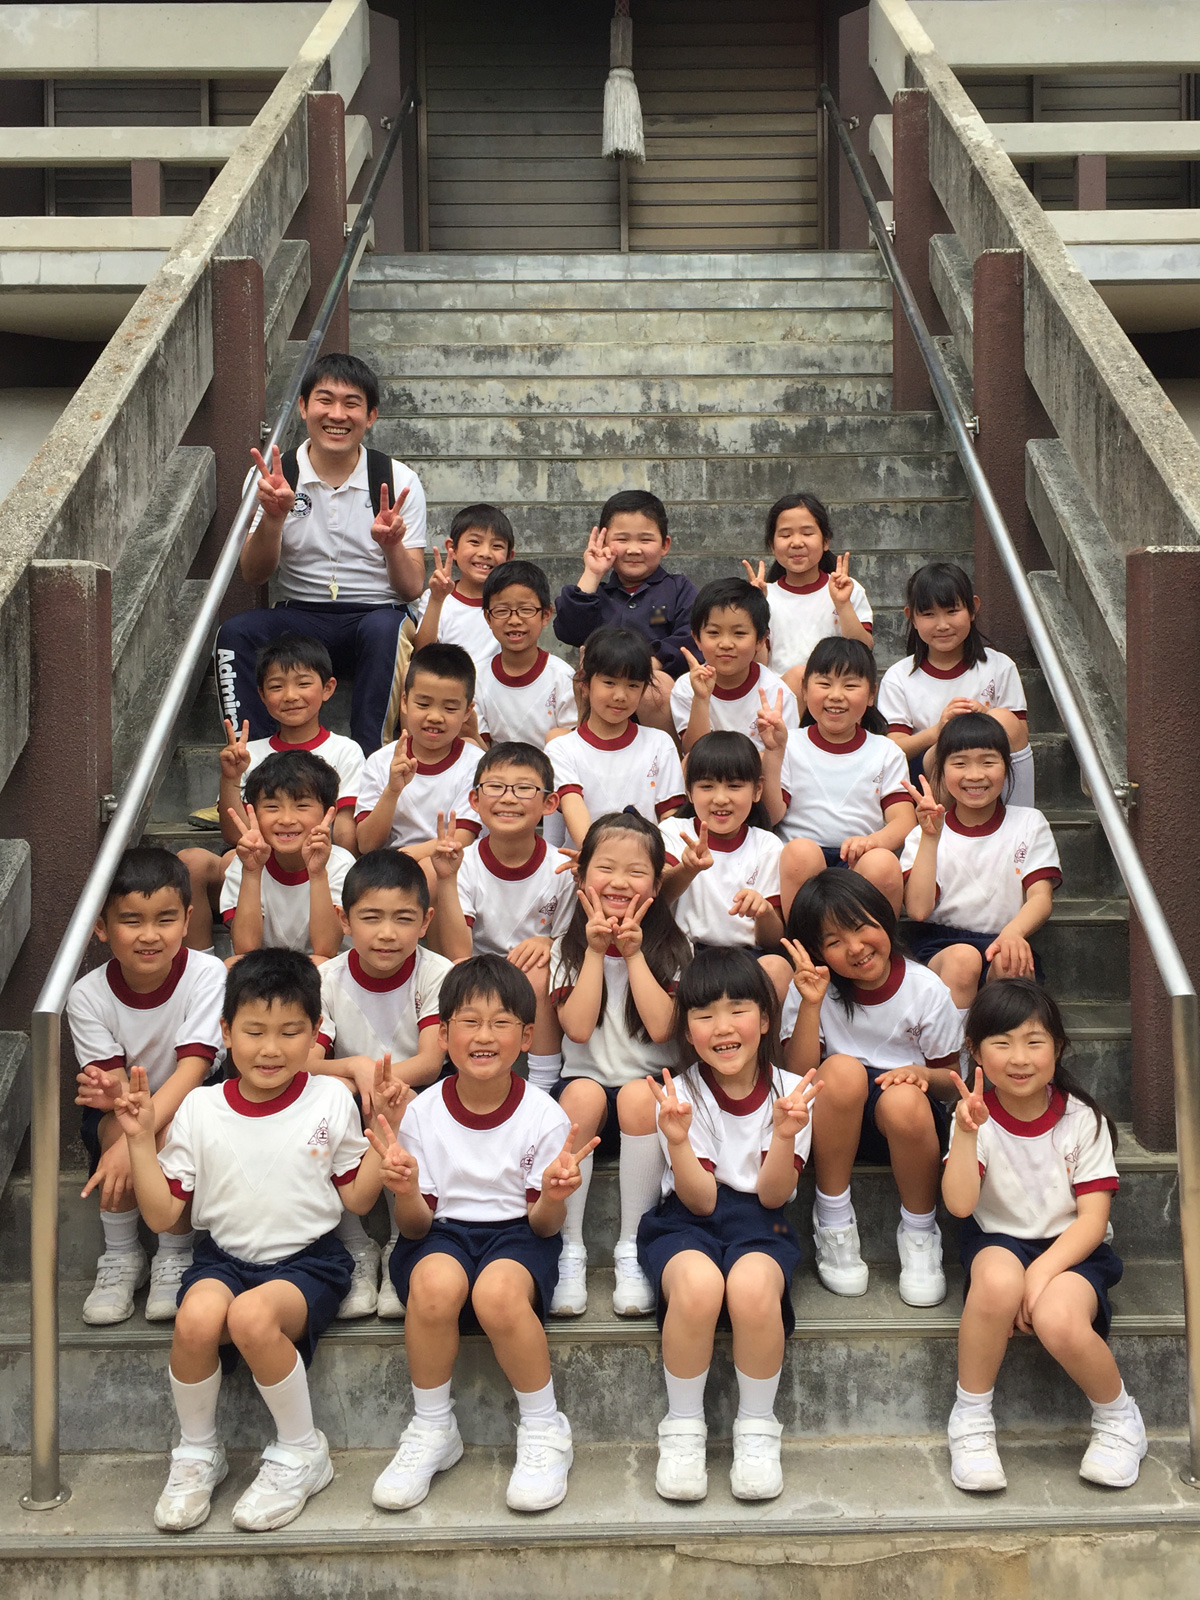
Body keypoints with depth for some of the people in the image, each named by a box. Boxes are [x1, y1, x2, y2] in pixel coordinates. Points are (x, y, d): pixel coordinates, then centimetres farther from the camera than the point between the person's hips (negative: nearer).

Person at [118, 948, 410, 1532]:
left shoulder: (331, 1100, 0)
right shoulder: (200, 1109, 2)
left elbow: (358, 1197, 5)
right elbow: (163, 1213, 2)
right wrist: (140, 1140, -8)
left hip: (307, 1260, -2)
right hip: (224, 1257, 2)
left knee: (252, 1316, -34)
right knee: (196, 1319, -32)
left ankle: (301, 1452, -8)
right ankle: (196, 1453, -3)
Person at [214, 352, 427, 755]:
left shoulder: (398, 481, 2)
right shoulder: (273, 478, 4)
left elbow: (413, 589, -2)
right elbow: (253, 574, -4)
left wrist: (391, 544, -24)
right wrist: (274, 516, -22)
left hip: (376, 616, -1)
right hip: (296, 620, 1)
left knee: (384, 629, -36)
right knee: (235, 632, -28)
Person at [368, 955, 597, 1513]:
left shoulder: (543, 1117, -7)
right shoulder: (422, 1113, -4)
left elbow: (543, 1225, -5)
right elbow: (416, 1224, -2)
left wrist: (553, 1198, -29)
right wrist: (405, 1192, -25)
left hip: (517, 1233, -1)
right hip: (441, 1233, 1)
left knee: (498, 1291, -36)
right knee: (436, 1281, -35)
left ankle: (544, 1431, -10)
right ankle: (431, 1430, -11)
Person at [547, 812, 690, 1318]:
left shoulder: (672, 948, 6)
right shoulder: (567, 949, 7)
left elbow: (660, 1027, -10)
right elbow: (578, 1028, -9)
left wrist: (634, 954, -10)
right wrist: (596, 951, -9)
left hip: (649, 1084, 0)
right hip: (586, 1080, 0)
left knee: (639, 1096, -34)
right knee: (584, 1094, -33)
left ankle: (631, 1250, -23)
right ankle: (570, 1252, -25)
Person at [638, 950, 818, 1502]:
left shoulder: (789, 1092, -1)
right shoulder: (682, 1095, -3)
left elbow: (773, 1195, -7)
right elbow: (700, 1199, -11)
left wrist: (784, 1133, -24)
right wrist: (677, 1140, -29)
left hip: (759, 1224, 1)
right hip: (688, 1223, 0)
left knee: (752, 1285, -35)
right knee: (697, 1283, -35)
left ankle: (757, 1429, -11)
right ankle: (682, 1428, -13)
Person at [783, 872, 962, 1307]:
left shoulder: (927, 990, -6)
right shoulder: (815, 990, -4)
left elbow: (951, 1082, 2)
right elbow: (797, 1076, -15)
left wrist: (921, 1074, -21)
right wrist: (811, 1004, -25)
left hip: (906, 1123, 0)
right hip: (835, 1123, 0)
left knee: (903, 1098, -36)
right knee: (842, 1069, -33)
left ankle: (919, 1232, -10)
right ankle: (833, 1221, -16)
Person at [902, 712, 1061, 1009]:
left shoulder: (1029, 824, 12)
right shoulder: (925, 834, 9)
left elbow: (1042, 898, -2)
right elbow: (918, 909, -6)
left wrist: (1013, 932, -24)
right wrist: (930, 838, -12)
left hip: (1005, 942, 0)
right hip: (939, 948, 0)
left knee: (1009, 961, -35)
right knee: (964, 957, -35)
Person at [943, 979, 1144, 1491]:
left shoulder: (1083, 1120, -7)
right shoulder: (976, 1118, -6)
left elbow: (1093, 1218, -10)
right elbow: (960, 1204, -20)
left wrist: (1042, 1272, -23)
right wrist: (966, 1134, -34)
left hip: (1071, 1248, -1)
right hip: (1000, 1242, 1)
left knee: (1058, 1319, -33)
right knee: (998, 1281, -36)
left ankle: (1118, 1418, -1)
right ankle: (970, 1418, -15)